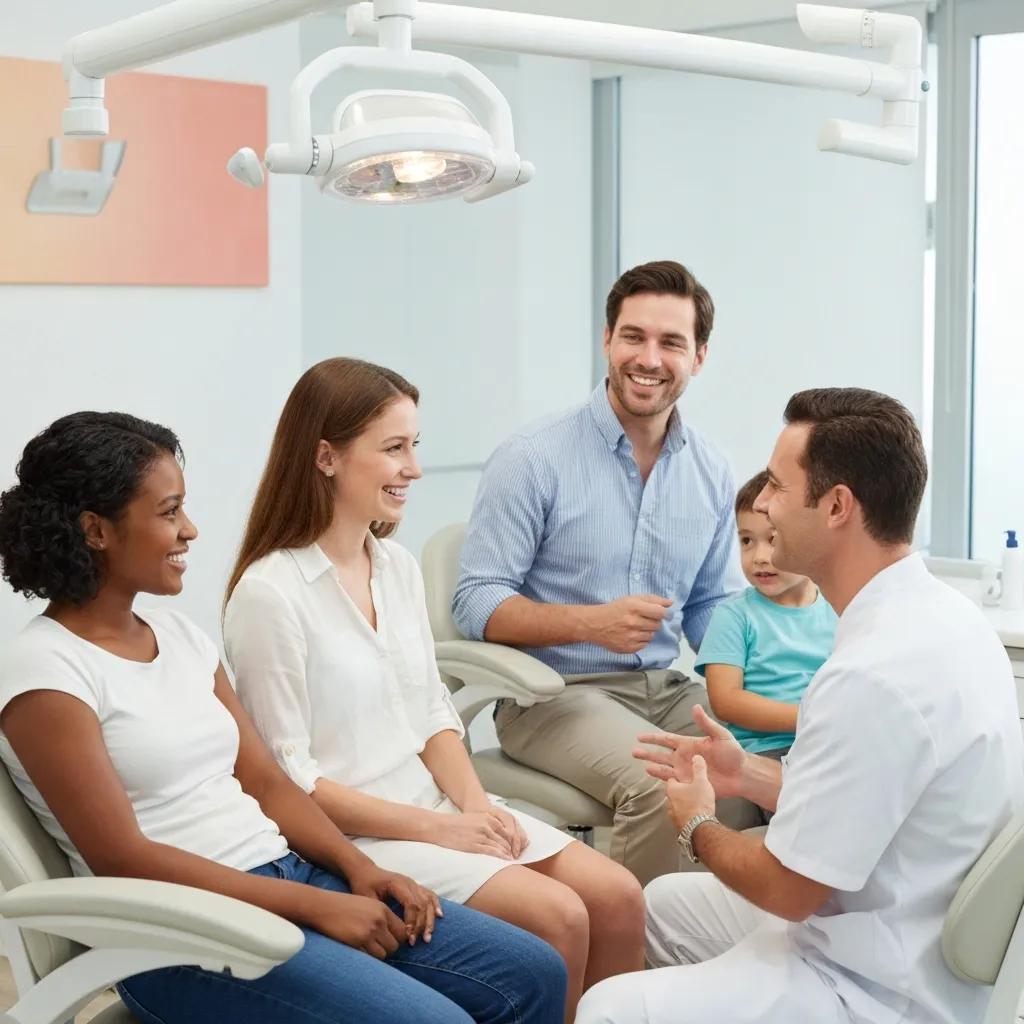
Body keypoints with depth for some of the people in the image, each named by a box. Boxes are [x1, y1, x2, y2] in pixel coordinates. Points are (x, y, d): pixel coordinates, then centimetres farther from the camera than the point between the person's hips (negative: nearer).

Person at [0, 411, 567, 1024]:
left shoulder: (180, 635, 13)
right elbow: (122, 858, -15)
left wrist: (360, 870, -5)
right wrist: (318, 906, -18)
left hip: (291, 874, 7)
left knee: (532, 975, -4)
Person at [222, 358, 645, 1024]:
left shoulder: (399, 566, 7)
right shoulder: (270, 593, -16)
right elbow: (286, 780, -16)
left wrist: (474, 803, -7)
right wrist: (437, 828, -17)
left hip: (435, 806, 7)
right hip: (349, 835, -7)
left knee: (619, 899, -6)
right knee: (558, 918, -19)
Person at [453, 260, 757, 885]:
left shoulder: (713, 475, 9)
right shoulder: (533, 460, -7)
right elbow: (476, 603, -8)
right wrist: (592, 623, -23)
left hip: (665, 689, 5)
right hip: (555, 692, -5)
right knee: (661, 781, -32)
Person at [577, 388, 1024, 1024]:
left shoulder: (871, 678, -29)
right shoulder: (942, 613, 1)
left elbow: (786, 888, -21)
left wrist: (699, 825, -2)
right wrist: (749, 774, 10)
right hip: (912, 944, 10)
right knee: (666, 902, 23)